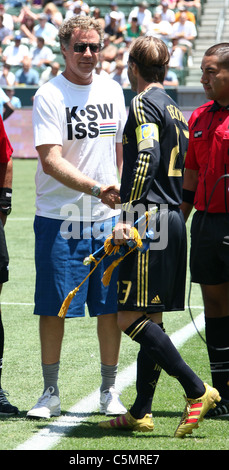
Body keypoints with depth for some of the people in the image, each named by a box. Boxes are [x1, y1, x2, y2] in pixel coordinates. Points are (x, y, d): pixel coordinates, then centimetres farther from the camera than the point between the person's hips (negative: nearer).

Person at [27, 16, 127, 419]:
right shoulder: (49, 96, -8)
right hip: (59, 219, -4)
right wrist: (97, 189, -28)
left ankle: (109, 391, 15)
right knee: (53, 308, -1)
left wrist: (122, 195, 12)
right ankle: (50, 393, 10)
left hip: (106, 219, 4)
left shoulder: (112, 91, 9)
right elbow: (50, 160, -17)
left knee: (110, 307, 4)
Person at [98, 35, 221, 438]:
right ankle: (141, 412, 11)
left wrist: (127, 215, -24)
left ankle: (198, 390, -14)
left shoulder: (143, 105, -7)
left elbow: (146, 159, -20)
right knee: (150, 320, 10)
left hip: (148, 219, -10)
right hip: (173, 220, 10)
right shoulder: (174, 110, 20)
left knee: (131, 318, -11)